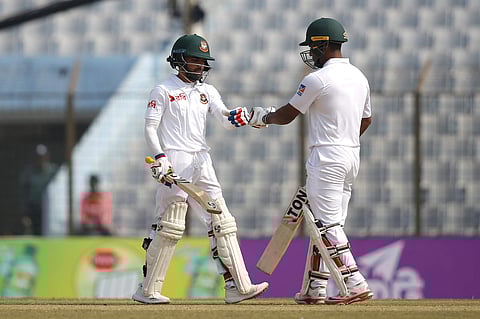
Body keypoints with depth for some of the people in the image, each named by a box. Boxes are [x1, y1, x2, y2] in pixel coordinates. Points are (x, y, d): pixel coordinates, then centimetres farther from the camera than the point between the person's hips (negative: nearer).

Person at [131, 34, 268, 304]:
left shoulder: (207, 91, 16)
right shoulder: (163, 91, 0)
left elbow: (226, 120, 2)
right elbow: (150, 128, -5)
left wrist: (241, 117, -21)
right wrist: (160, 157, -19)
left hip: (202, 162, 6)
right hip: (175, 162, -6)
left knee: (222, 223, 0)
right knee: (170, 226, -8)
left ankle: (238, 286, -2)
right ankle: (148, 290, -1)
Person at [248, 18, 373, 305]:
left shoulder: (319, 79, -13)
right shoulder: (359, 77, 12)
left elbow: (287, 115, -4)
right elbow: (366, 120, 22)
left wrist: (263, 116, 16)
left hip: (327, 159, -9)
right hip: (352, 157, 9)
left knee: (329, 225, -8)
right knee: (327, 224, 12)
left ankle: (355, 284, -17)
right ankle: (315, 288, 12)